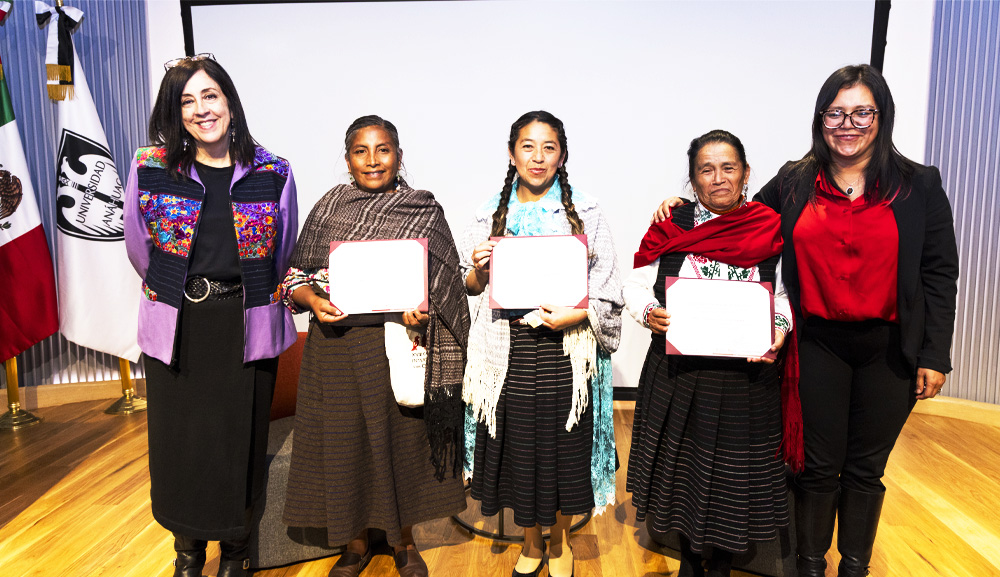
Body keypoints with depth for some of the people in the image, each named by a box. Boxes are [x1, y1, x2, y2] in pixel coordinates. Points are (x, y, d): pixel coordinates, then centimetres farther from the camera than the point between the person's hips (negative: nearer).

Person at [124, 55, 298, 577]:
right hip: (176, 330, 1)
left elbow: (285, 254, 9)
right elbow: (139, 248, 11)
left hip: (248, 329, 0)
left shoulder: (272, 173, -1)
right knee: (179, 440, 10)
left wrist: (260, 297, 10)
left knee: (242, 441, 9)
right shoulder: (150, 169, 0)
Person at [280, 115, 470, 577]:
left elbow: (443, 283, 1)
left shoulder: (424, 210, 1)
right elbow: (296, 275, 6)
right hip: (337, 344, 1)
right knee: (345, 441, 10)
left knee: (402, 438, 10)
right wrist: (313, 300, -14)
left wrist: (421, 310, -18)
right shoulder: (328, 207, 4)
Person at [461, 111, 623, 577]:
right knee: (517, 446, 11)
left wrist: (573, 315, -18)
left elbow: (606, 292, -1)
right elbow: (471, 287, 11)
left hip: (565, 350, -1)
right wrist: (478, 270, -10)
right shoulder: (491, 214, 5)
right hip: (508, 351, 2)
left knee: (563, 447, 9)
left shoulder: (585, 213, 0)